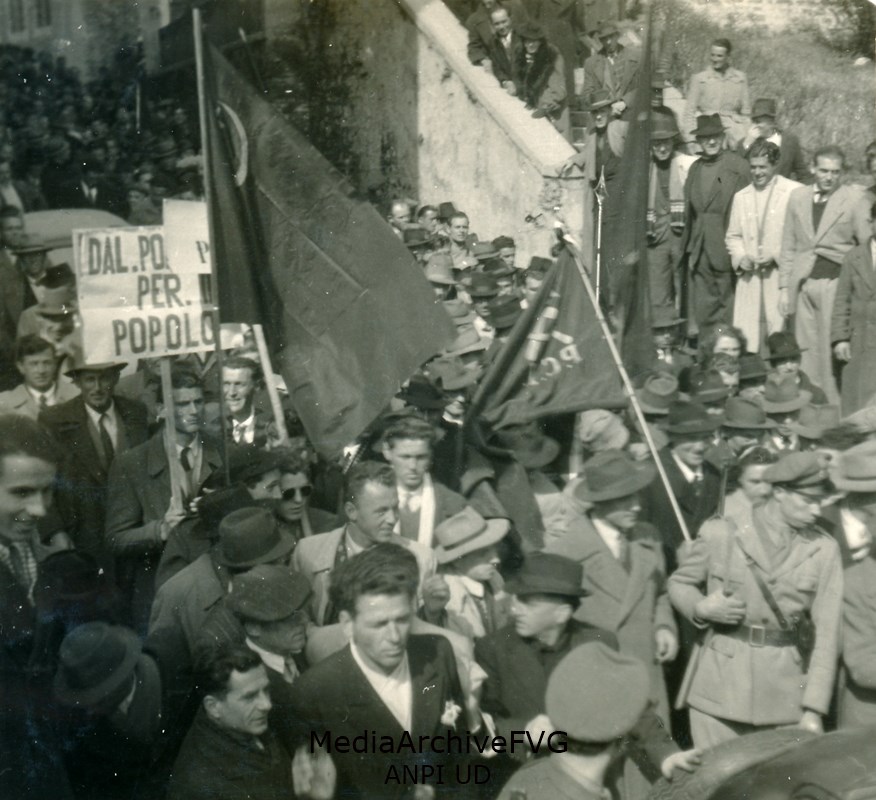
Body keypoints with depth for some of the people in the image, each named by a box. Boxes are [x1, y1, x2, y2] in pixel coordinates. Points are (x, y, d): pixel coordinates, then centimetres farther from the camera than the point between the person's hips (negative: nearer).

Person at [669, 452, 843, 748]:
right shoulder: (721, 532, -3)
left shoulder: (824, 549, 0)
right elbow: (679, 582, 11)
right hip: (721, 681, -1)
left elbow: (826, 632, -2)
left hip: (785, 691, 1)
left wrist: (814, 710, -6)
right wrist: (701, 607, -11)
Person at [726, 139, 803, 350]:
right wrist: (740, 257, 1)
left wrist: (776, 255, -12)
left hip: (781, 274, -4)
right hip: (749, 277, 4)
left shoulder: (794, 192, -2)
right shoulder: (741, 196, 14)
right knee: (746, 338, 1)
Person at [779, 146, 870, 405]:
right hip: (804, 283, 4)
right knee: (807, 350, 7)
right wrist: (784, 286, 10)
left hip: (835, 281, -4)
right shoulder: (798, 196, 11)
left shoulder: (855, 199, -1)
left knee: (832, 352, -5)